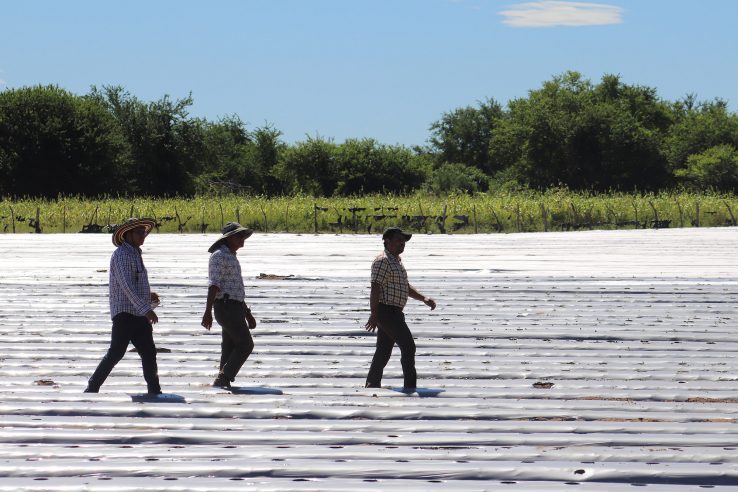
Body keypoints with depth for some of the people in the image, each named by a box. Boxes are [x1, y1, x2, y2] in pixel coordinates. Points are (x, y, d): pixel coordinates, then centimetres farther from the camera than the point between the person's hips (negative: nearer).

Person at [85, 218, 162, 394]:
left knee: (149, 353, 8)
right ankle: (92, 388, -10)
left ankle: (155, 392, 13)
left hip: (139, 315, 9)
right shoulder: (121, 255, -9)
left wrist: (149, 296, 10)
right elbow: (127, 286, -21)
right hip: (124, 313, -9)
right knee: (116, 352, -14)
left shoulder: (135, 255, 22)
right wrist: (146, 309, -27)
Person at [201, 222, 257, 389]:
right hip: (226, 307, -10)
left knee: (230, 348, 6)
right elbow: (214, 285, -19)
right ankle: (223, 379, -13)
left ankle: (223, 383, 6)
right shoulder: (219, 256, -9)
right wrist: (208, 312, -26)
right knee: (245, 344, -13)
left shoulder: (231, 257, 22)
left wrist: (248, 314, 27)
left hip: (235, 308, 10)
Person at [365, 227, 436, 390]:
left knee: (384, 351, 12)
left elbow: (406, 287, 25)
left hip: (394, 314, 10)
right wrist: (374, 314, -24)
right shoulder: (382, 261, -13)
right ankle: (410, 388, -9)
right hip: (387, 311, -10)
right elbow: (375, 288, -19)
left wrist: (424, 299, 11)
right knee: (408, 347, -10)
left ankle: (372, 386, 17)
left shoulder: (397, 261, 19)